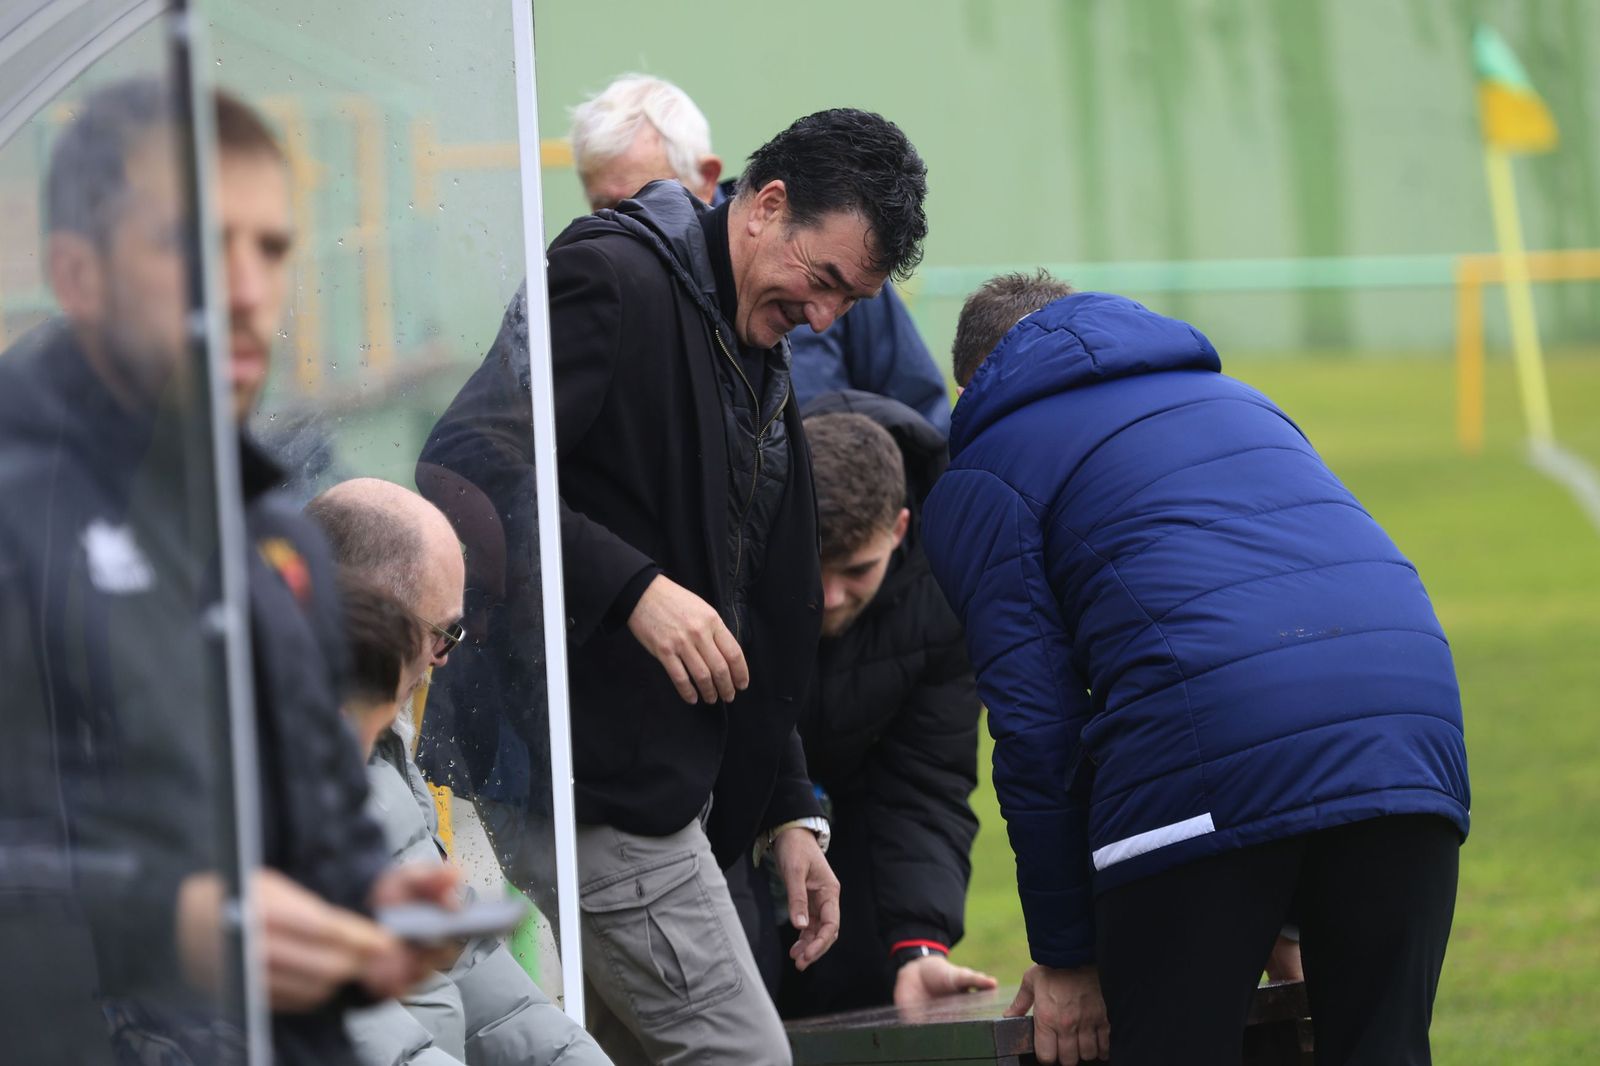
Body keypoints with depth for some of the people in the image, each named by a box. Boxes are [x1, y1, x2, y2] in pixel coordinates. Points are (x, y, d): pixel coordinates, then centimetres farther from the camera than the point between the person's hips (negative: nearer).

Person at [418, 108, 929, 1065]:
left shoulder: (760, 363, 20)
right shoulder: (615, 278, -9)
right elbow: (466, 466, -22)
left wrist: (787, 812, 18)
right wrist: (635, 587, -28)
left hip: (658, 784, 10)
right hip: (589, 773, -10)